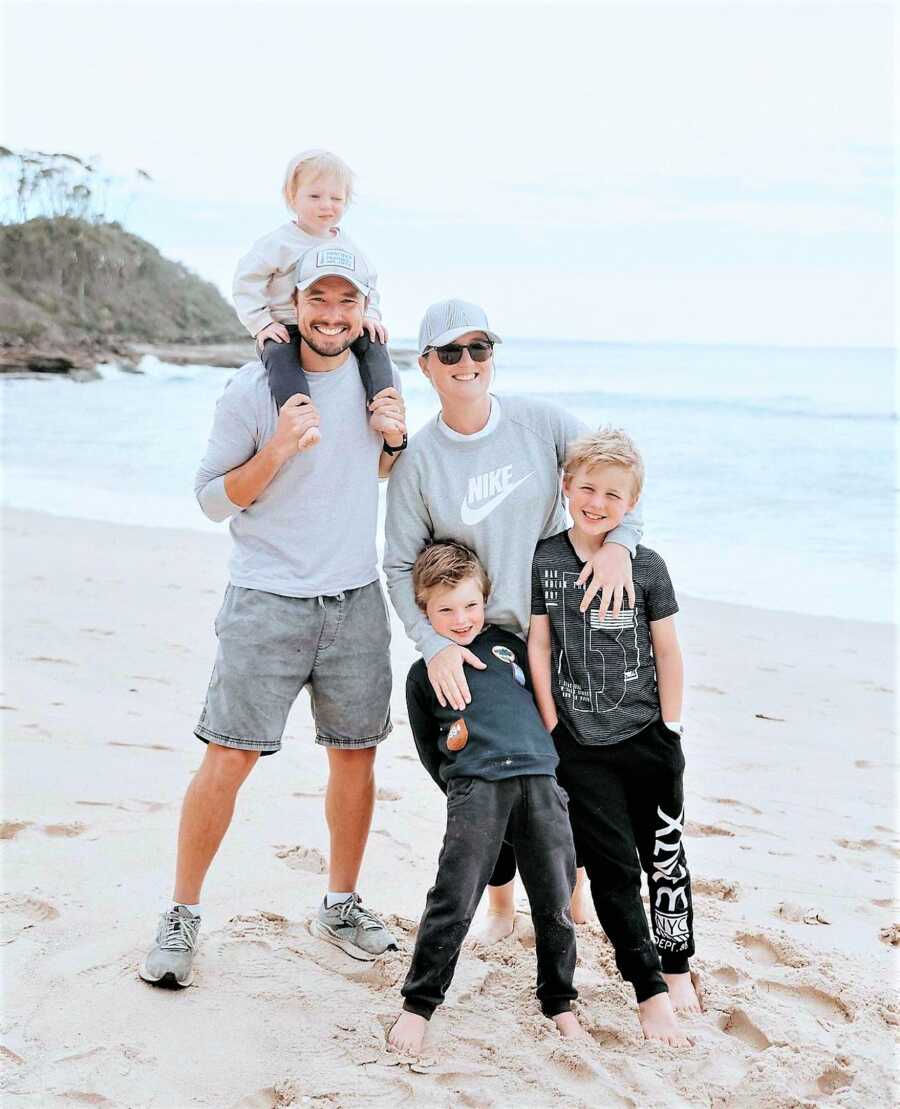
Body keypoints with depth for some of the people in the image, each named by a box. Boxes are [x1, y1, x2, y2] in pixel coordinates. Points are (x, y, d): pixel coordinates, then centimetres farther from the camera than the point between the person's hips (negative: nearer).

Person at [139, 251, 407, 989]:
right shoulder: (254, 387, -10)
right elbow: (213, 499, -6)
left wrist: (396, 437, -3)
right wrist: (276, 449, -22)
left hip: (356, 600, 5)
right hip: (267, 602, -4)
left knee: (355, 755, 10)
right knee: (227, 759, -5)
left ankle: (341, 905, 27)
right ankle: (182, 917, 10)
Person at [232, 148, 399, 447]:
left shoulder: (348, 248, 13)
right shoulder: (279, 243, -3)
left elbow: (369, 285, 24)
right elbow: (247, 281, -5)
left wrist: (370, 316, 4)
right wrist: (262, 324, -14)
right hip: (286, 331, -5)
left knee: (373, 344, -18)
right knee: (280, 355, -36)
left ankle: (381, 411, -19)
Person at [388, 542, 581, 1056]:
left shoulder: (508, 644, 18)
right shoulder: (424, 674, 13)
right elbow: (429, 749, 18)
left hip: (540, 780, 3)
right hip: (475, 785, -2)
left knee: (555, 903, 5)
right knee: (454, 902, -8)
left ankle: (559, 1003, 22)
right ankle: (418, 1005, 5)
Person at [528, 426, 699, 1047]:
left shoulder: (647, 566, -2)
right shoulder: (543, 562, -3)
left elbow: (668, 652, 2)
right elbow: (538, 646, -1)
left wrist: (670, 732, 1)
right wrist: (553, 728, -4)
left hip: (647, 739, 1)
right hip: (580, 746, -1)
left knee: (664, 856, 10)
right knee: (612, 866, 0)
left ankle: (677, 966, 30)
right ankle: (649, 991, 8)